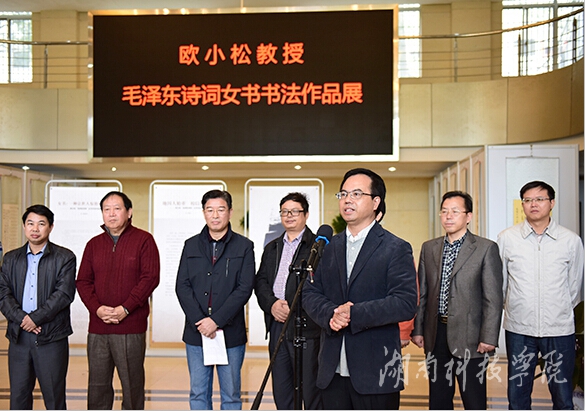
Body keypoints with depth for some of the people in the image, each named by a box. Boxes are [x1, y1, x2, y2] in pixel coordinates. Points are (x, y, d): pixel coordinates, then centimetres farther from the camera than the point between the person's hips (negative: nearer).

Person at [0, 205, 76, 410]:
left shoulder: (64, 257, 0)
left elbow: (65, 293, -10)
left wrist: (36, 318, -15)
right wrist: (22, 318, -12)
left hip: (52, 339, -3)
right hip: (19, 338, 4)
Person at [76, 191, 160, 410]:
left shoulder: (143, 240, 0)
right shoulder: (94, 244, 14)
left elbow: (150, 277, -8)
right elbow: (83, 281, 11)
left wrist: (125, 309, -14)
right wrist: (97, 308, -7)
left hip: (131, 328, -4)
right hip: (97, 328, 4)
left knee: (132, 385, 2)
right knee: (97, 385, 9)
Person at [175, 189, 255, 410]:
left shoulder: (244, 246, 2)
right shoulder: (191, 245, 10)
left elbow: (245, 288, -7)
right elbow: (182, 286, 3)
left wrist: (216, 320, -14)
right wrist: (199, 321, -10)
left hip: (231, 333, -2)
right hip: (196, 332, 2)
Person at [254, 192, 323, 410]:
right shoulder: (272, 248, 19)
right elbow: (260, 281, 12)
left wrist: (292, 308, -16)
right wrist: (272, 304, -7)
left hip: (306, 327, -6)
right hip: (277, 325, 6)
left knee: (310, 389, -2)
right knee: (281, 390, 13)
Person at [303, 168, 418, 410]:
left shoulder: (396, 249, -3)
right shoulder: (328, 247, 14)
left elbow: (406, 304, -13)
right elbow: (310, 294, 9)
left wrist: (354, 313, -21)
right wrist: (330, 314, -12)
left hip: (376, 372, -4)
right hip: (332, 370, 5)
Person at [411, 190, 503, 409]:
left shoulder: (486, 248, -4)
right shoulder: (429, 248, 10)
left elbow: (493, 298, -7)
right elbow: (422, 293, 12)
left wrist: (488, 337, -12)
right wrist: (418, 329, 7)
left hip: (468, 337, -4)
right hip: (436, 334, 4)